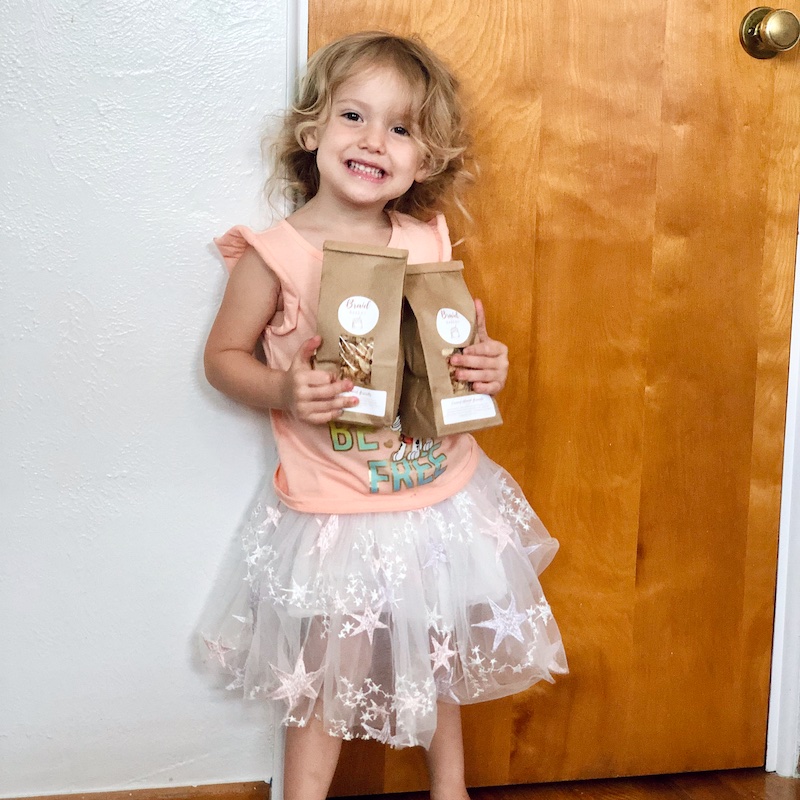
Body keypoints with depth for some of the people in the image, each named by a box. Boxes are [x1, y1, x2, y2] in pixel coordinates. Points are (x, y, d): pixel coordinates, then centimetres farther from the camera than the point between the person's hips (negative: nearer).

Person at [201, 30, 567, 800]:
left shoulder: (429, 241, -4)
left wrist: (486, 363, -9)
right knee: (328, 675, 9)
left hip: (442, 498, 4)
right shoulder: (275, 254, -14)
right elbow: (223, 355, -4)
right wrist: (283, 391, -22)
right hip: (335, 513, -4)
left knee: (438, 658, 23)